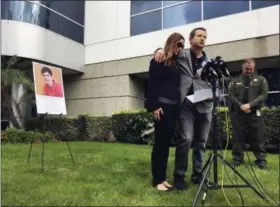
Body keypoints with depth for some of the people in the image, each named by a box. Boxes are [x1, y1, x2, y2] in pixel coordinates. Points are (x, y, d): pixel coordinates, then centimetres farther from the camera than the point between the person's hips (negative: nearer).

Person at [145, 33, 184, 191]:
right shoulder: (158, 61, 0)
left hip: (174, 107, 7)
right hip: (162, 106, -7)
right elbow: (152, 84, -9)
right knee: (160, 142, -4)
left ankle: (163, 178, 17)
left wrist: (178, 105, 7)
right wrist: (154, 106, -18)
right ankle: (157, 180, 5)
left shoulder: (176, 63, 21)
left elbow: (177, 85, 17)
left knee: (167, 143, 9)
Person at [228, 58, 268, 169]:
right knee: (237, 137, 4)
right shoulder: (235, 81, 12)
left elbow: (264, 95, 0)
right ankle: (237, 158, 13)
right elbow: (230, 95, 3)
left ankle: (261, 160, 12)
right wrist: (240, 106, -12)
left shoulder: (261, 79, 10)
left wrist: (250, 105, -13)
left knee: (258, 138, 2)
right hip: (237, 113, 1)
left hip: (254, 113, -1)